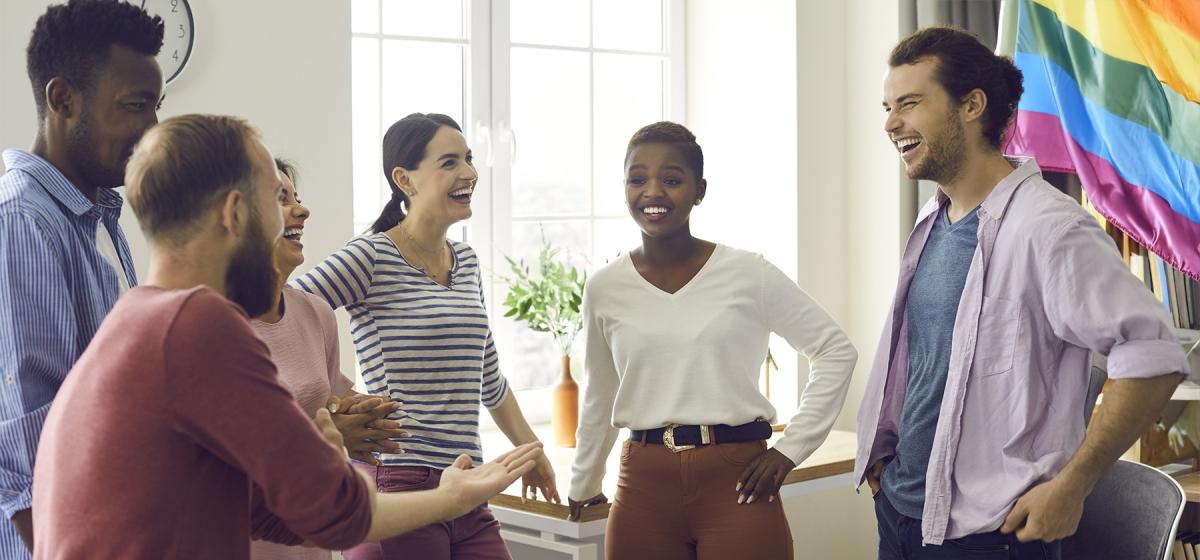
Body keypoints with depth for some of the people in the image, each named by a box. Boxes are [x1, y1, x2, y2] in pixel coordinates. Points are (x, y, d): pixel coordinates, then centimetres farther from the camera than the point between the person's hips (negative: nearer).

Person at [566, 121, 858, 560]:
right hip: (644, 487, 2)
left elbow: (836, 351, 2)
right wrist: (583, 485, 24)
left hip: (735, 479, -2)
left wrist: (791, 448, -3)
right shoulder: (604, 288, 3)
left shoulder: (748, 274, -4)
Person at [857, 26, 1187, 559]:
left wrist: (1070, 487, -21)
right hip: (897, 508, 8)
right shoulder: (932, 224, 8)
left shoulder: (1046, 228, -18)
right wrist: (881, 453, 11)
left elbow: (1154, 356, -22)